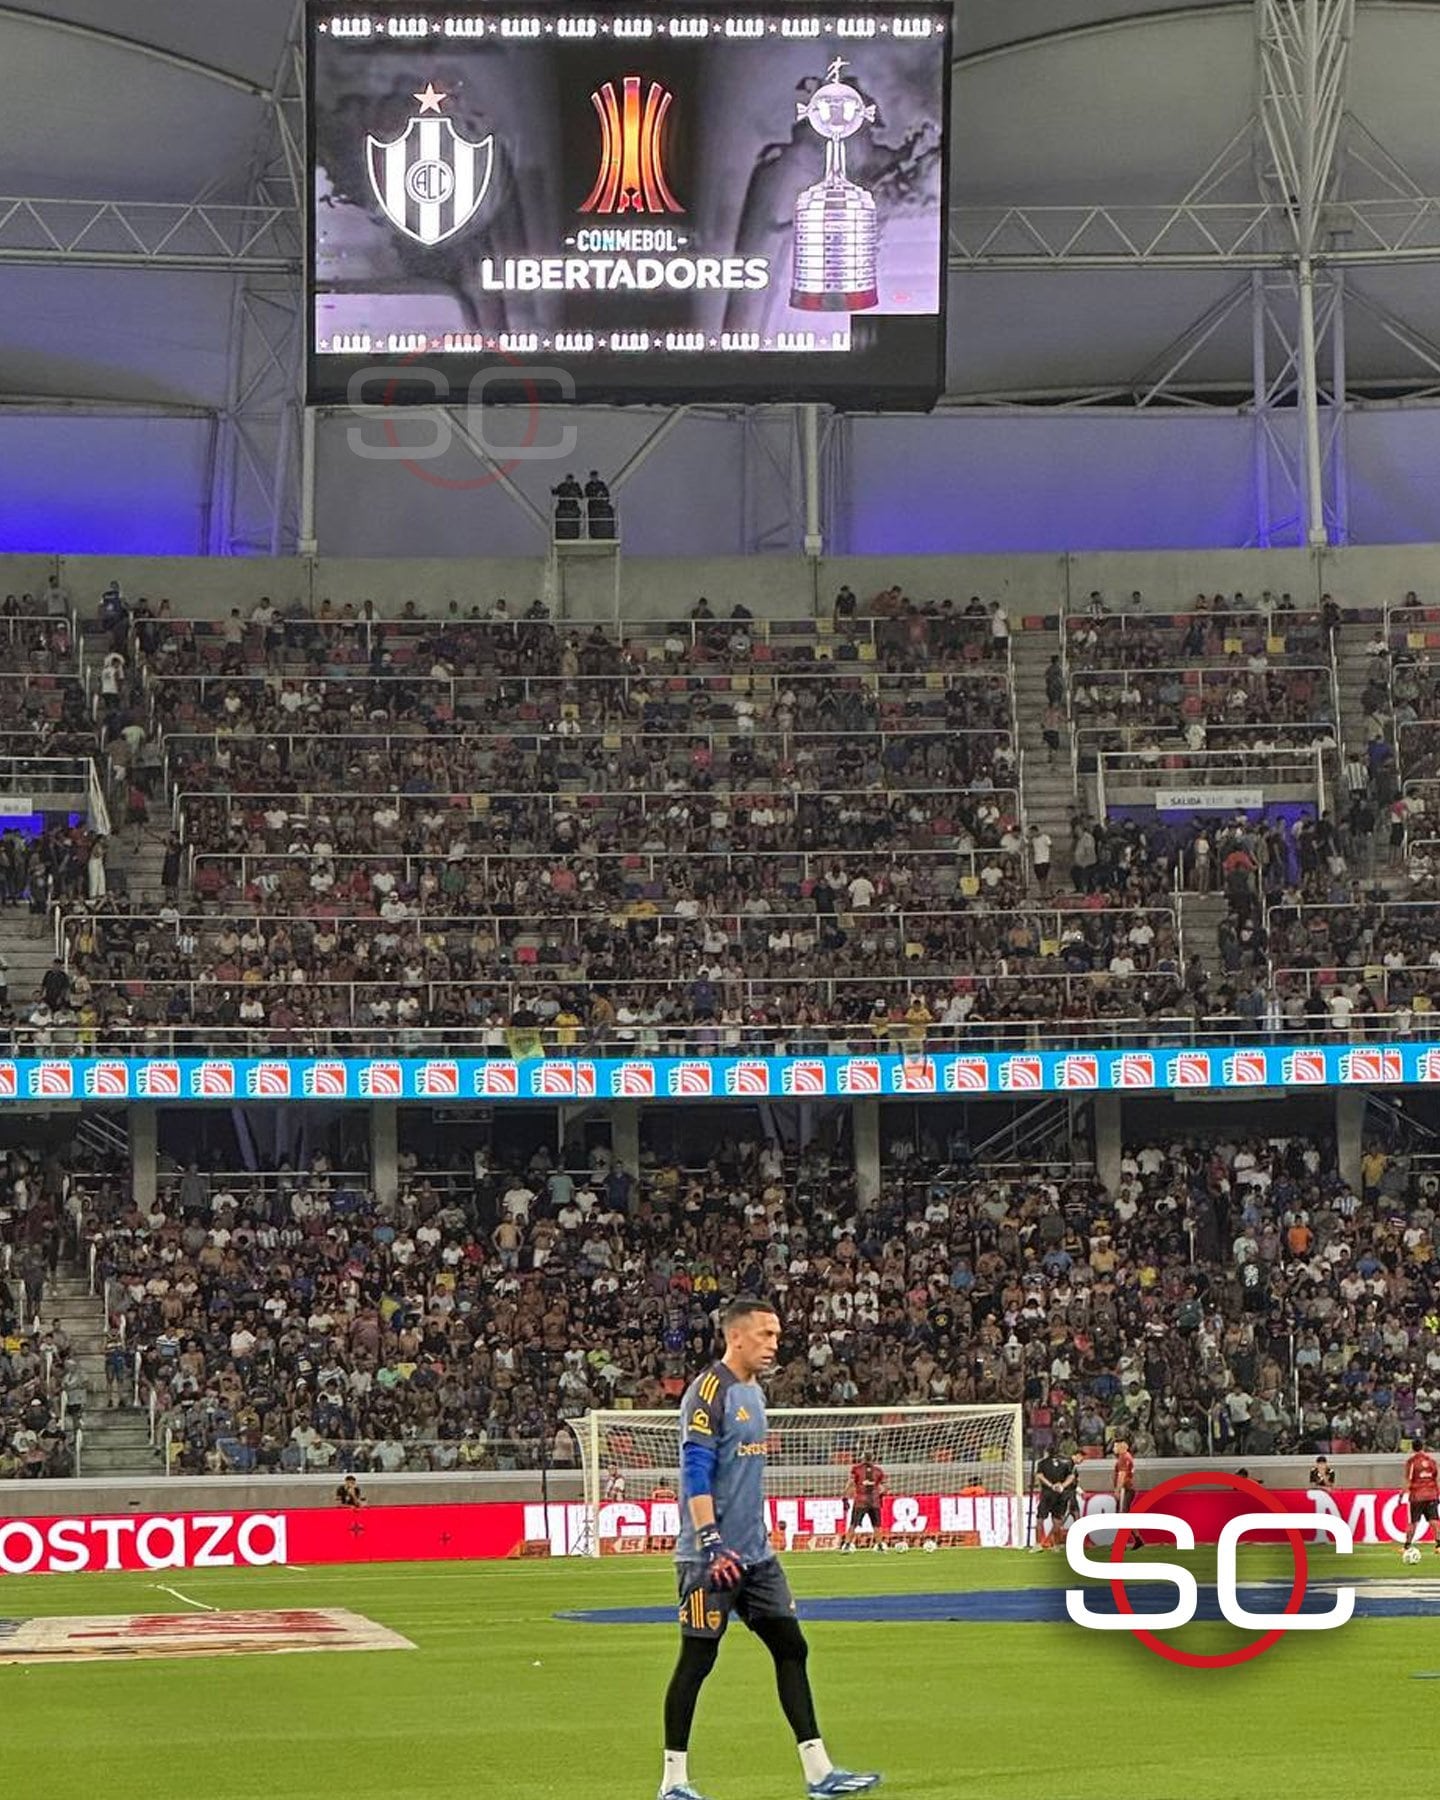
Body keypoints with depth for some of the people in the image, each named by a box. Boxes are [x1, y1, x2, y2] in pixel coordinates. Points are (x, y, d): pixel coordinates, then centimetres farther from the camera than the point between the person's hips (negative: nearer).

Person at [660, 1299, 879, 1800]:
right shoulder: (709, 1392, -13)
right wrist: (712, 1544, -25)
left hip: (755, 1554, 9)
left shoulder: (753, 1392, 15)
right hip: (712, 1557, -9)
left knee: (791, 1649, 6)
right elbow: (696, 1472, -20)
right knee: (696, 1660, -2)